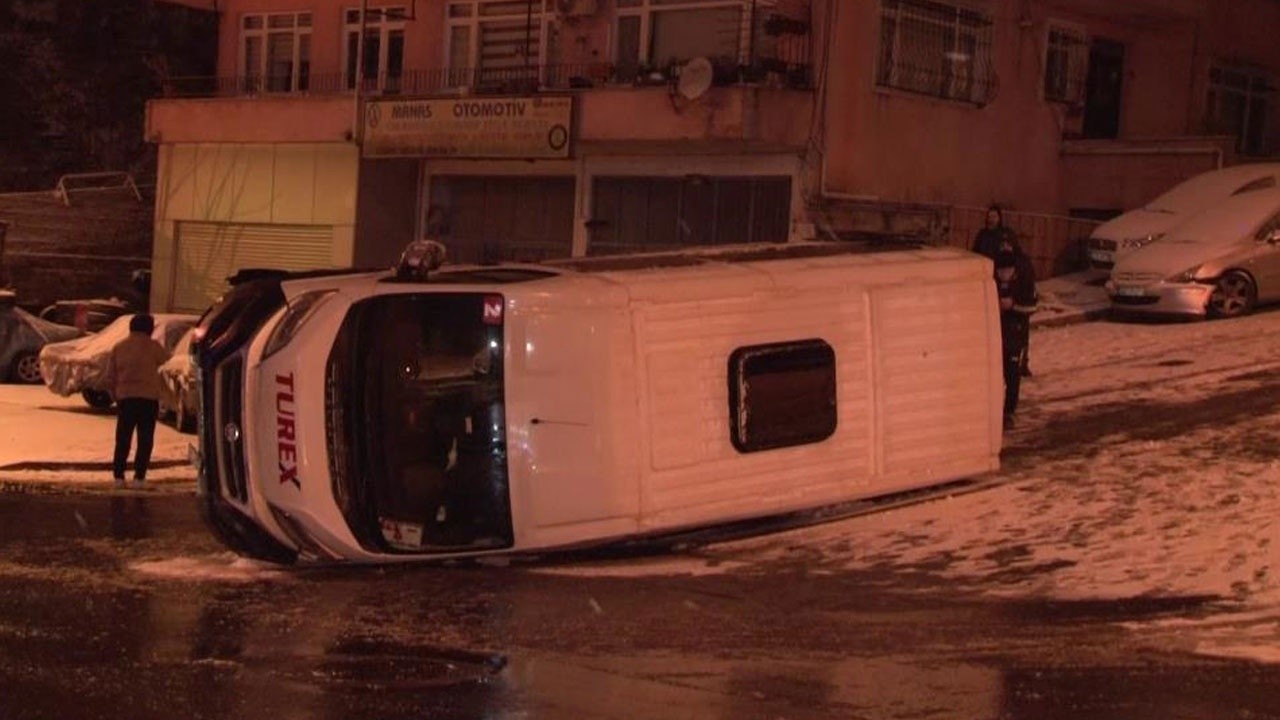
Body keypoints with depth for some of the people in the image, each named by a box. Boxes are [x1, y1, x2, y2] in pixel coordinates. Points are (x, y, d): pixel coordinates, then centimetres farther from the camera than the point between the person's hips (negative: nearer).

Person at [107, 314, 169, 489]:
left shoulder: (118, 347, 7)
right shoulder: (152, 346, -5)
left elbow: (110, 377, 7)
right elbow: (165, 358, 13)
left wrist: (116, 395, 18)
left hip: (125, 397, 3)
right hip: (148, 397, -3)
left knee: (123, 439, 10)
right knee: (145, 440, 2)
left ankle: (118, 476, 5)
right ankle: (139, 477, -4)